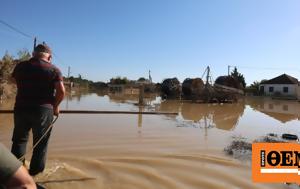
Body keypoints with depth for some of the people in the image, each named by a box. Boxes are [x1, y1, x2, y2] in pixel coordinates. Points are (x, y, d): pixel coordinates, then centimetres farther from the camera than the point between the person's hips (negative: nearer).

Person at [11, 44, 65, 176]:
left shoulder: (20, 66, 9)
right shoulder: (53, 69, -3)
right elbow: (61, 91, -11)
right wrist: (55, 106, 3)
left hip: (21, 108, 3)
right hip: (44, 109, -3)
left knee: (19, 139, 18)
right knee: (40, 142, 10)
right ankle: (35, 171, 19)